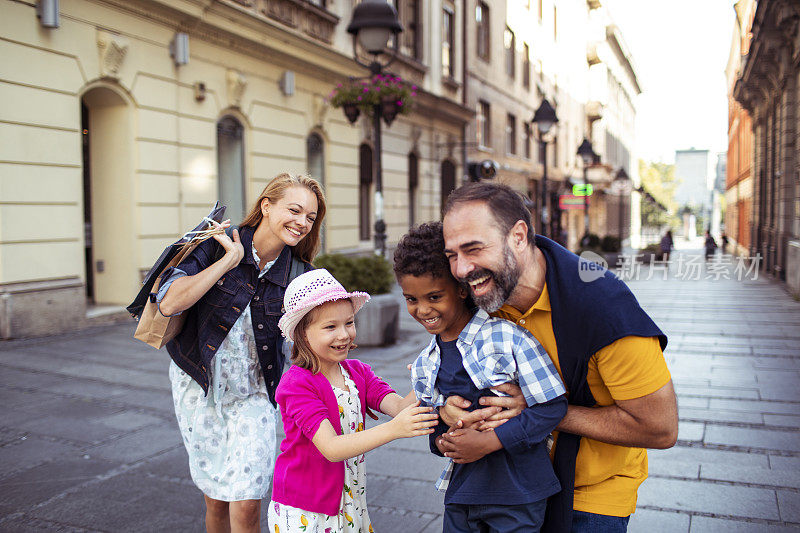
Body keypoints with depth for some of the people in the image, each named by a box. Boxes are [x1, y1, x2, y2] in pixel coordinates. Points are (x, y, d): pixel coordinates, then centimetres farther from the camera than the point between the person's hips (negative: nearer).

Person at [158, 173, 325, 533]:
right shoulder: (217, 244, -13)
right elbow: (169, 303, -24)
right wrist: (229, 260, -24)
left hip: (253, 393, 0)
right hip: (199, 385, 0)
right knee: (215, 499, 13)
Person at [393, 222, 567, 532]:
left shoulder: (507, 336, -15)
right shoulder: (425, 364, 5)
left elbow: (552, 407, -16)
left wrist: (489, 441, -19)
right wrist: (440, 440, -8)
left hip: (517, 493, -5)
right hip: (460, 490, 5)